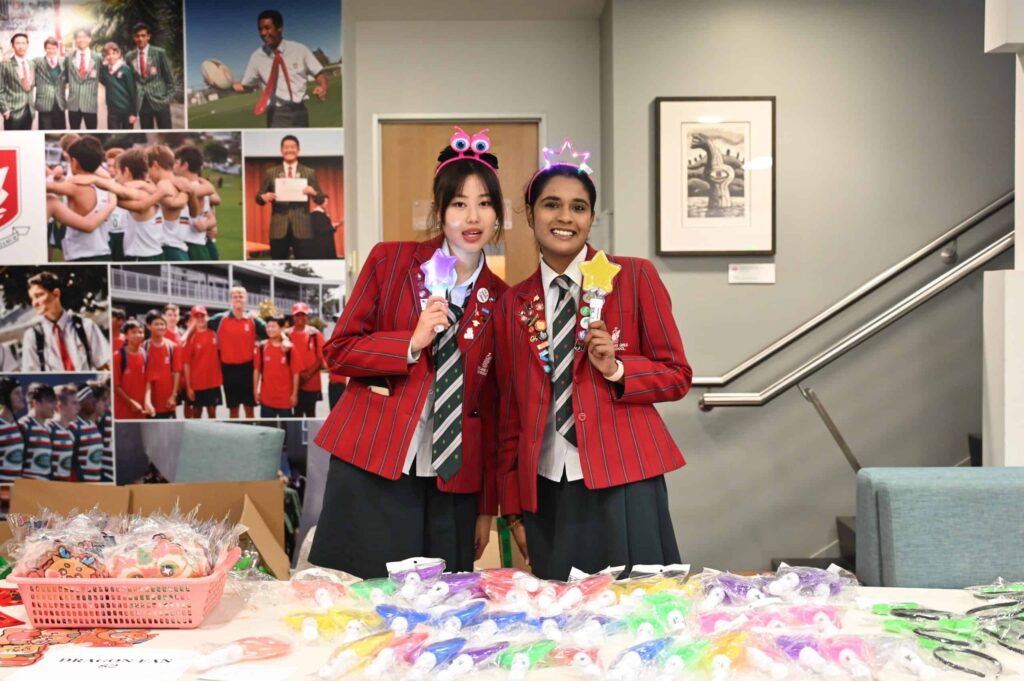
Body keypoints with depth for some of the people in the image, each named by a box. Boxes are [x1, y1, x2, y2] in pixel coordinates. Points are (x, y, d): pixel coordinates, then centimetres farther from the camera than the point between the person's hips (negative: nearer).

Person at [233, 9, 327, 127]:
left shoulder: (299, 50, 1)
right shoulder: (257, 57, 2)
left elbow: (319, 73, 3)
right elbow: (246, 86, 9)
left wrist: (323, 87, -19)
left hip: (298, 111, 1)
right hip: (276, 114, -1)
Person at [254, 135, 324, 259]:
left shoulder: (310, 173, 8)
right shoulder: (270, 173, 9)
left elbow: (321, 199, 7)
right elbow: (259, 197, 10)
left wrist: (313, 193, -15)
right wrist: (264, 197, -13)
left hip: (302, 228, -1)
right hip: (278, 228, 1)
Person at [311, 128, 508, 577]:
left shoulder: (499, 300, 6)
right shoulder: (391, 261, 1)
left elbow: (493, 410, 9)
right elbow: (338, 351, 1)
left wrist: (487, 508, 9)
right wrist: (412, 343, -15)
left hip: (453, 484, 2)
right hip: (370, 472, -2)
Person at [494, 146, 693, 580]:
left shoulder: (634, 277, 1)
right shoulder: (513, 304, 9)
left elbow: (677, 376, 4)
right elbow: (510, 413, 12)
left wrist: (615, 368, -14)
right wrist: (513, 507, 10)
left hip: (623, 484, -2)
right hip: (546, 490, 3)